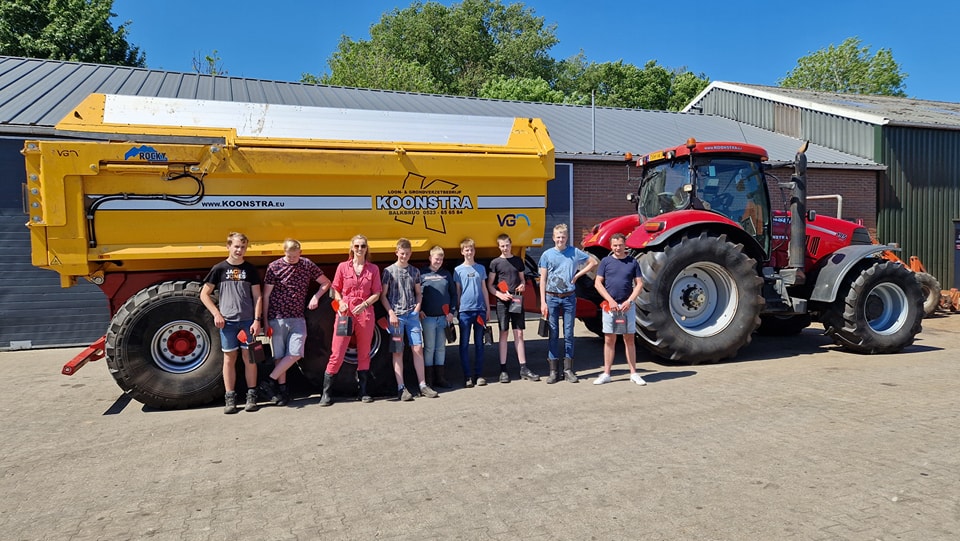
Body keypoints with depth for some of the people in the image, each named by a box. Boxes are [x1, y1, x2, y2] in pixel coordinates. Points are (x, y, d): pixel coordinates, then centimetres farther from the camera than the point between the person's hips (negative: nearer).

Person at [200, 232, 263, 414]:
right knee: (229, 358, 5)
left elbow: (257, 297, 4)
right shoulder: (219, 269, 2)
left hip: (248, 320, 0)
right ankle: (230, 397, 13)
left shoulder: (250, 269, 5)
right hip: (227, 321, 0)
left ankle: (251, 395, 13)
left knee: (249, 357, 4)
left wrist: (257, 319, -5)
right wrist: (216, 314, -4)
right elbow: (204, 294, 6)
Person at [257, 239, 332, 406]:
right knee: (280, 355, 2)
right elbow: (266, 296, 0)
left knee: (295, 353, -10)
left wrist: (316, 297, -1)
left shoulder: (307, 265, 6)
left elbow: (326, 283, 17)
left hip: (298, 318, 2)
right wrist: (265, 321, -3)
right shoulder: (274, 267, -2)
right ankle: (282, 389, 14)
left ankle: (269, 382, 2)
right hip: (277, 318, -2)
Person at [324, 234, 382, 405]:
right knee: (337, 353, -4)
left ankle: (363, 391, 19)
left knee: (364, 354, 9)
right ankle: (326, 393, 4)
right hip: (345, 312, -1)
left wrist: (364, 304, -12)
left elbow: (376, 293, 4)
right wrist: (340, 303, -9)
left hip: (365, 313, 1)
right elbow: (336, 290, 9)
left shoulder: (373, 269, 5)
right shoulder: (343, 267, 4)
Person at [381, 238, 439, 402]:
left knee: (418, 349, 2)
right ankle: (401, 388, 2)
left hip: (412, 315, 3)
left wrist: (417, 308, 3)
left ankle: (423, 385, 8)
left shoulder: (414, 271, 12)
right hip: (396, 315, -3)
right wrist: (391, 313, -10)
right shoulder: (389, 271, 1)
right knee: (398, 351, -1)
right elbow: (383, 296, 0)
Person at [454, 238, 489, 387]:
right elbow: (457, 291, 6)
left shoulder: (480, 268, 10)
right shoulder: (458, 270, 4)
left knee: (479, 343, 7)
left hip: (480, 309, 2)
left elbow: (484, 289, 13)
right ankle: (467, 376, 7)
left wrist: (488, 308, 10)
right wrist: (457, 310, 3)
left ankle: (479, 374, 14)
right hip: (465, 310, -2)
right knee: (464, 344, 1)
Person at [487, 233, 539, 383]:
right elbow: (489, 285, 1)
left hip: (517, 300, 3)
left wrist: (522, 285, -3)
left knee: (519, 334, 4)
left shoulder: (518, 261, 11)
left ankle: (523, 368, 8)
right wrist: (500, 294, -15)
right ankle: (503, 370, 6)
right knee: (504, 334, 0)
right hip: (502, 302, -3)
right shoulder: (495, 263, 1)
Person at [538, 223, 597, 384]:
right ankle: (553, 371, 6)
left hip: (569, 298, 1)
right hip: (552, 298, -1)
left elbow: (593, 263, 14)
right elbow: (543, 279, 1)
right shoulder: (547, 255, 2)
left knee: (569, 334, 4)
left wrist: (578, 275, 3)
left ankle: (568, 370, 11)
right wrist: (543, 302, -5)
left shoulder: (575, 252, 4)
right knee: (553, 334, 1)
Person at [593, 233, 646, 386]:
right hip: (609, 305, 0)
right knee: (609, 340, 4)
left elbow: (639, 284, 3)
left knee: (629, 339, 6)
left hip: (627, 306, 1)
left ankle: (633, 373, 11)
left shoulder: (632, 262, 5)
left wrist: (629, 301, -10)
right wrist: (610, 300, -11)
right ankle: (606, 374, 9)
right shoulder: (606, 261, 3)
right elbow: (598, 283, -1)